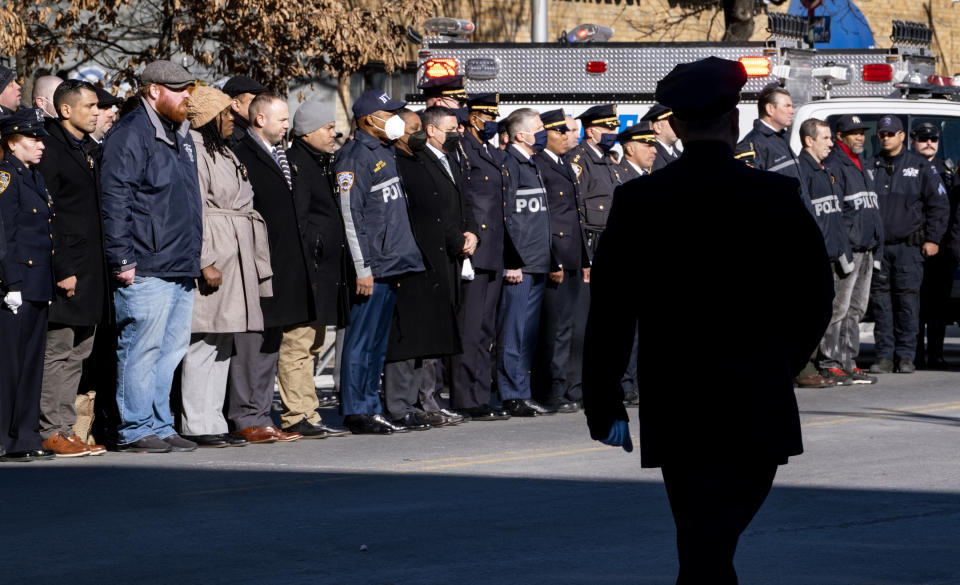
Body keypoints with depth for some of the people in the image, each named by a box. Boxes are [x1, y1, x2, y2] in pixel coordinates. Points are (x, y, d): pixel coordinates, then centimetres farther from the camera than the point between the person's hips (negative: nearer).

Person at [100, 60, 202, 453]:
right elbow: (114, 200, -14)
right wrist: (122, 259, -18)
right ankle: (136, 431, -2)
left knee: (171, 350, 9)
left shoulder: (181, 135, 20)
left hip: (181, 270, 9)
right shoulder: (131, 134, -8)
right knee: (142, 348, -6)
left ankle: (160, 427, 15)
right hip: (146, 269, -9)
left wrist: (195, 257, 21)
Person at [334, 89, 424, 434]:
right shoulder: (355, 156, -11)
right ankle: (355, 412, -2)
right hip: (372, 267, -9)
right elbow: (351, 215, -16)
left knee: (378, 341, 12)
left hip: (392, 264, 9)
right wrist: (363, 268, -19)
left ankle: (371, 409, 16)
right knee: (362, 339, -5)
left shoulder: (384, 153, 17)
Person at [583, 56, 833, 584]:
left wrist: (603, 405, 6)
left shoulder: (636, 201, -2)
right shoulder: (777, 198, -5)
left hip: (671, 415, 2)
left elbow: (609, 314, -1)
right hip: (755, 413, -2)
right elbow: (815, 296, 3)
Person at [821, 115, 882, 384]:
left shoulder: (863, 167, 22)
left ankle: (848, 363, 15)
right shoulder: (833, 166, -7)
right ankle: (829, 364, -10)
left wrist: (876, 249, 20)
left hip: (866, 250, 9)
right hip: (846, 250, -9)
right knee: (838, 308, -10)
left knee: (856, 309, 11)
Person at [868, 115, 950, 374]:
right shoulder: (870, 167, 12)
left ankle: (905, 356, -2)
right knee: (881, 301, 0)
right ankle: (885, 356, 3)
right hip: (877, 246, 2)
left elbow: (939, 204, 7)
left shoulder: (920, 166, 6)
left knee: (908, 299, -6)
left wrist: (932, 239, 0)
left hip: (909, 246, -2)